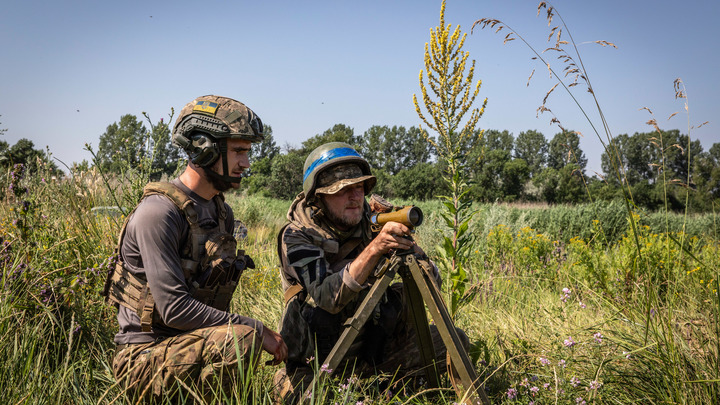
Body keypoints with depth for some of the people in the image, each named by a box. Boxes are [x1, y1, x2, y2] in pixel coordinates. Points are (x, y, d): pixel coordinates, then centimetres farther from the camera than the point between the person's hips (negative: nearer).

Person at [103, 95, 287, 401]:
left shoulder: (221, 213, 9)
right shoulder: (159, 212, -19)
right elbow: (175, 309, -25)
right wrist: (258, 330, -20)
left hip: (191, 345, 9)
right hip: (145, 357, -9)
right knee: (241, 339, -33)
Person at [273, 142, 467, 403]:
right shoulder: (297, 236, -14)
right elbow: (328, 296, -31)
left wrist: (406, 246, -26)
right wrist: (374, 248, -39)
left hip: (374, 345, 3)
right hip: (321, 350, -2)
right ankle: (293, 381, -3)